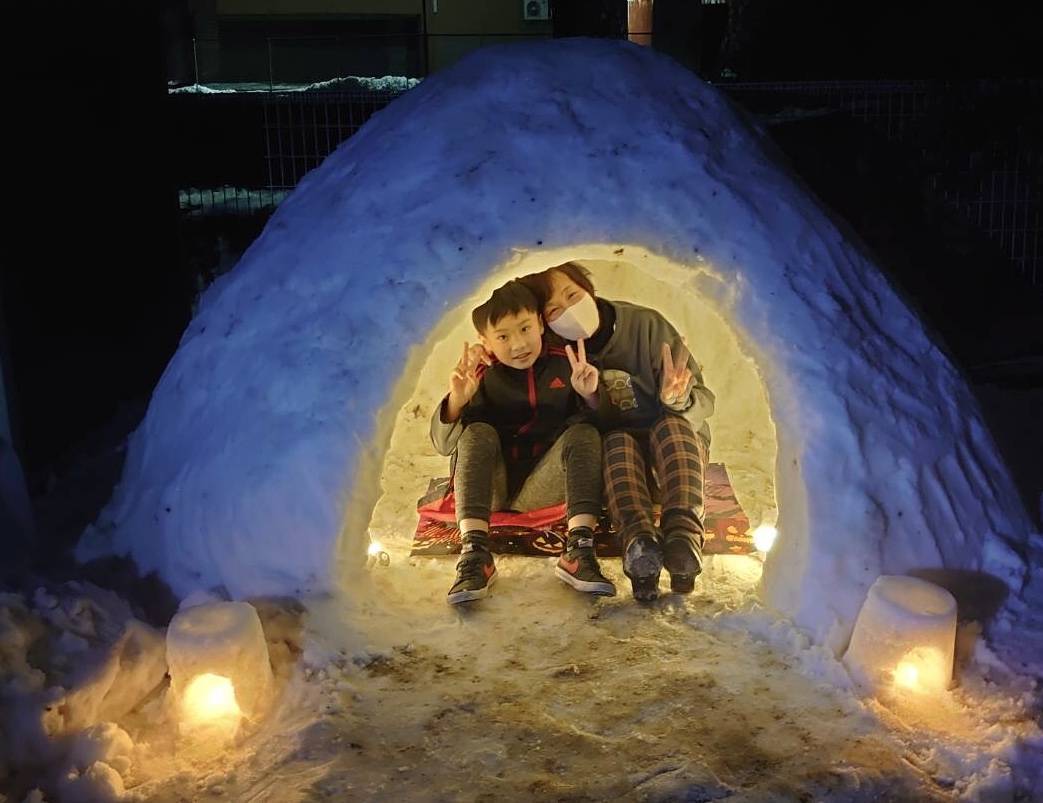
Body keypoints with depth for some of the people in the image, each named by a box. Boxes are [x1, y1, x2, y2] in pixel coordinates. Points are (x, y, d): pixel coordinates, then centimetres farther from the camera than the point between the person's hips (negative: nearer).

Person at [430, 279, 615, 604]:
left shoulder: (564, 364, -1)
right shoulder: (481, 375, -4)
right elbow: (443, 445, -7)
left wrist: (589, 395, -22)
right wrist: (457, 400, -28)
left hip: (542, 488, 0)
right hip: (492, 489, 0)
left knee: (584, 433, -20)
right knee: (478, 433, -25)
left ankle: (578, 551, -33)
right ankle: (475, 553, -37)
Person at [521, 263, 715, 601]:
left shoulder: (646, 325, -10)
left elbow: (704, 400, -9)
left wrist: (678, 400, -32)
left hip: (678, 439, 0)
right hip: (616, 457, 0)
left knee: (671, 425, -32)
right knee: (618, 441, -32)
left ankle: (684, 537, -56)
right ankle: (639, 545, -59)